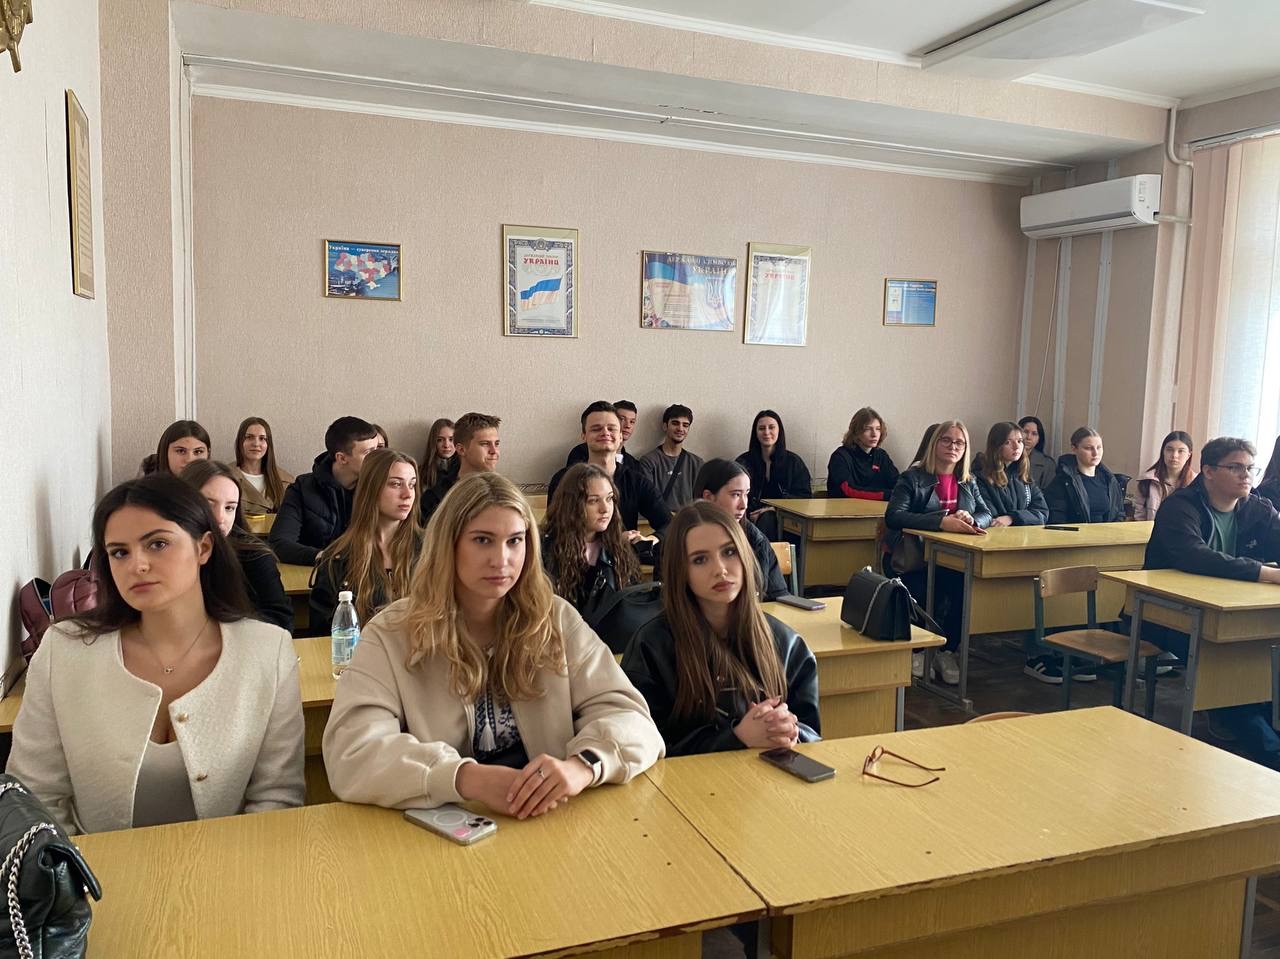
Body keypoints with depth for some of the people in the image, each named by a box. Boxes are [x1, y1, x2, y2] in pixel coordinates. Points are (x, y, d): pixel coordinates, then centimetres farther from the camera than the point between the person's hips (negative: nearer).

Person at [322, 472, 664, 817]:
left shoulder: (557, 620, 2)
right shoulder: (391, 635, -4)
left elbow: (629, 716, -5)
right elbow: (350, 755, -16)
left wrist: (582, 764, -26)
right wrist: (469, 778, -30)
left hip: (551, 824, 1)